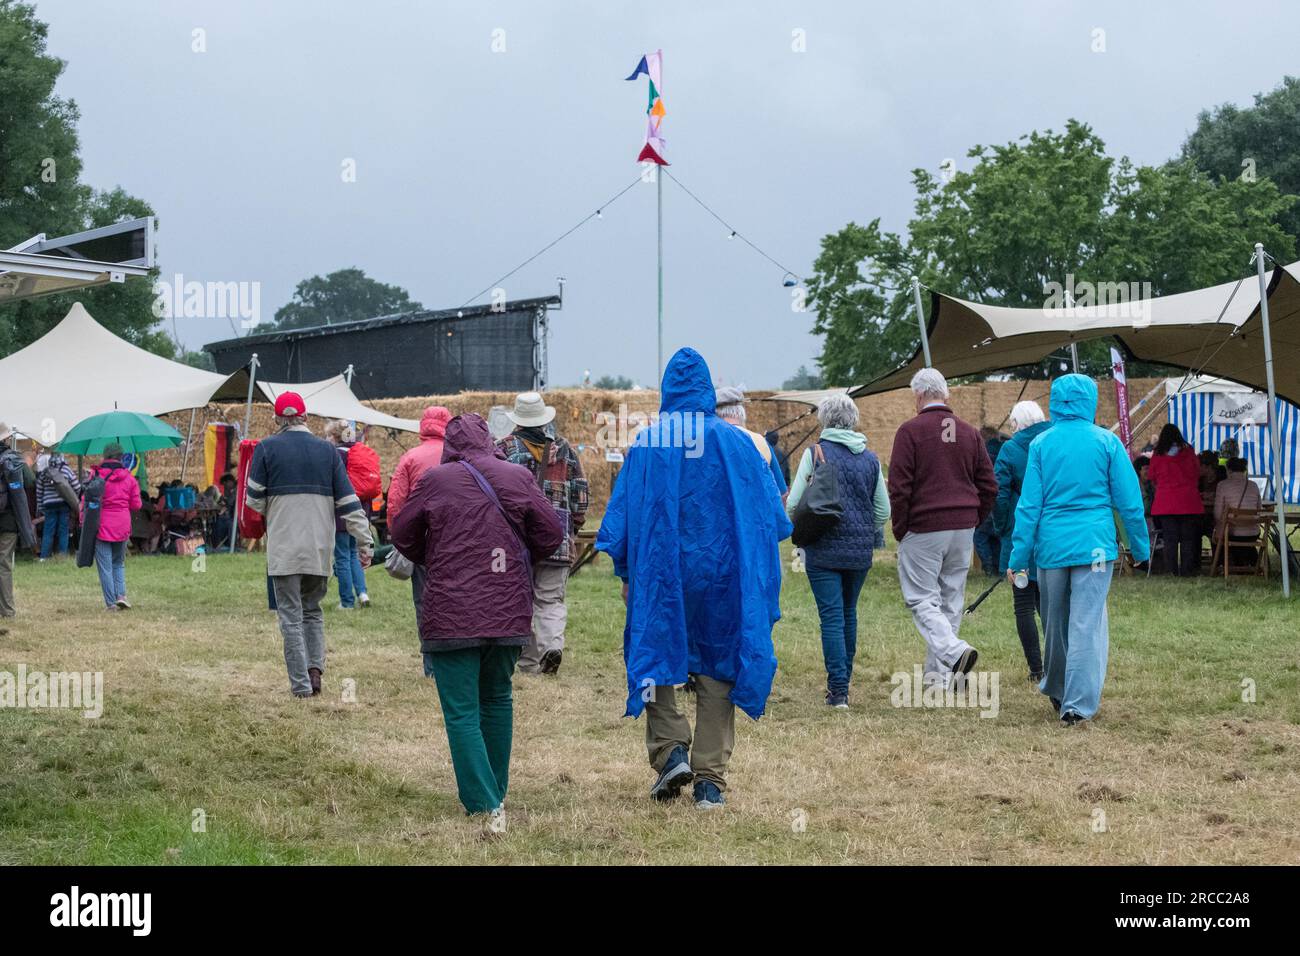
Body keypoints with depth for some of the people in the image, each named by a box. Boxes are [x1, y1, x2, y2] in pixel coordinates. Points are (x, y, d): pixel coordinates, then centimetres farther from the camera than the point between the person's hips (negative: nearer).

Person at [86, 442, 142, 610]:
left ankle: (110, 602, 1)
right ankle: (121, 594, 1)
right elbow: (136, 505, 5)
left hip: (101, 526, -3)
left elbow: (87, 500, -5)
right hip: (122, 527, 3)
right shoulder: (129, 478, 2)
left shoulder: (96, 475, -7)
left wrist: (83, 522, 6)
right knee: (119, 563, 19)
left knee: (105, 566, 3)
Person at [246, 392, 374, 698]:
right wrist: (364, 542, 6)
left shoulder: (266, 449, -2)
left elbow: (254, 501, -1)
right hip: (321, 548, 3)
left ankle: (300, 683, 0)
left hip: (283, 549, -3)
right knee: (312, 610, 19)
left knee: (291, 616, 3)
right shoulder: (327, 450, 6)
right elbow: (348, 501, 4)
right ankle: (315, 668, 3)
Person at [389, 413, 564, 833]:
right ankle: (495, 793, 27)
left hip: (451, 616, -3)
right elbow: (551, 532, 5)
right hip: (508, 613, 3)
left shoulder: (433, 480, -5)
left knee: (461, 712, -2)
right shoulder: (518, 477, 1)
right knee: (497, 700, 20)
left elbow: (401, 534, 7)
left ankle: (485, 805, -14)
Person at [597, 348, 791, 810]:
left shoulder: (646, 444, -3)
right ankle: (710, 780, 4)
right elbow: (768, 516, 4)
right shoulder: (735, 442, 0)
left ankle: (670, 750, -7)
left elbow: (623, 514, 0)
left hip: (660, 570, -1)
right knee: (716, 671, 7)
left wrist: (626, 574, 10)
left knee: (655, 658, 13)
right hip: (721, 573, 1)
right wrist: (757, 574, 16)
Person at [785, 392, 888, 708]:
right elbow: (883, 511, 11)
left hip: (823, 549, -4)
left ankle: (838, 689, -10)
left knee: (832, 616, -5)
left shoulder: (815, 453, -6)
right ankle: (844, 680, 25)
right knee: (849, 613, 17)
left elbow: (793, 504, -8)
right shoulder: (870, 458, 7)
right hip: (860, 551, 4)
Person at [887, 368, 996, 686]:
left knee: (921, 599, -2)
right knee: (950, 600, 11)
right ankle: (938, 672, 14)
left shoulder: (910, 431, -7)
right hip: (963, 529, 5)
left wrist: (900, 529, -1)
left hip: (923, 529, -5)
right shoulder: (969, 433, 10)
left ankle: (954, 651, -24)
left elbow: (899, 487, -10)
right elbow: (989, 486, 10)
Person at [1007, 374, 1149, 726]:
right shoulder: (1106, 442, -2)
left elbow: (1029, 504, 2)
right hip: (1094, 546, -2)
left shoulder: (1041, 444, 3)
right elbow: (1129, 500, 0)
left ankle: (1056, 690, 33)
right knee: (1087, 624, -2)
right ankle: (1078, 703, -6)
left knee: (1055, 623, 16)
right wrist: (1141, 548, 10)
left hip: (1051, 546, 2)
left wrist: (1018, 557, 4)